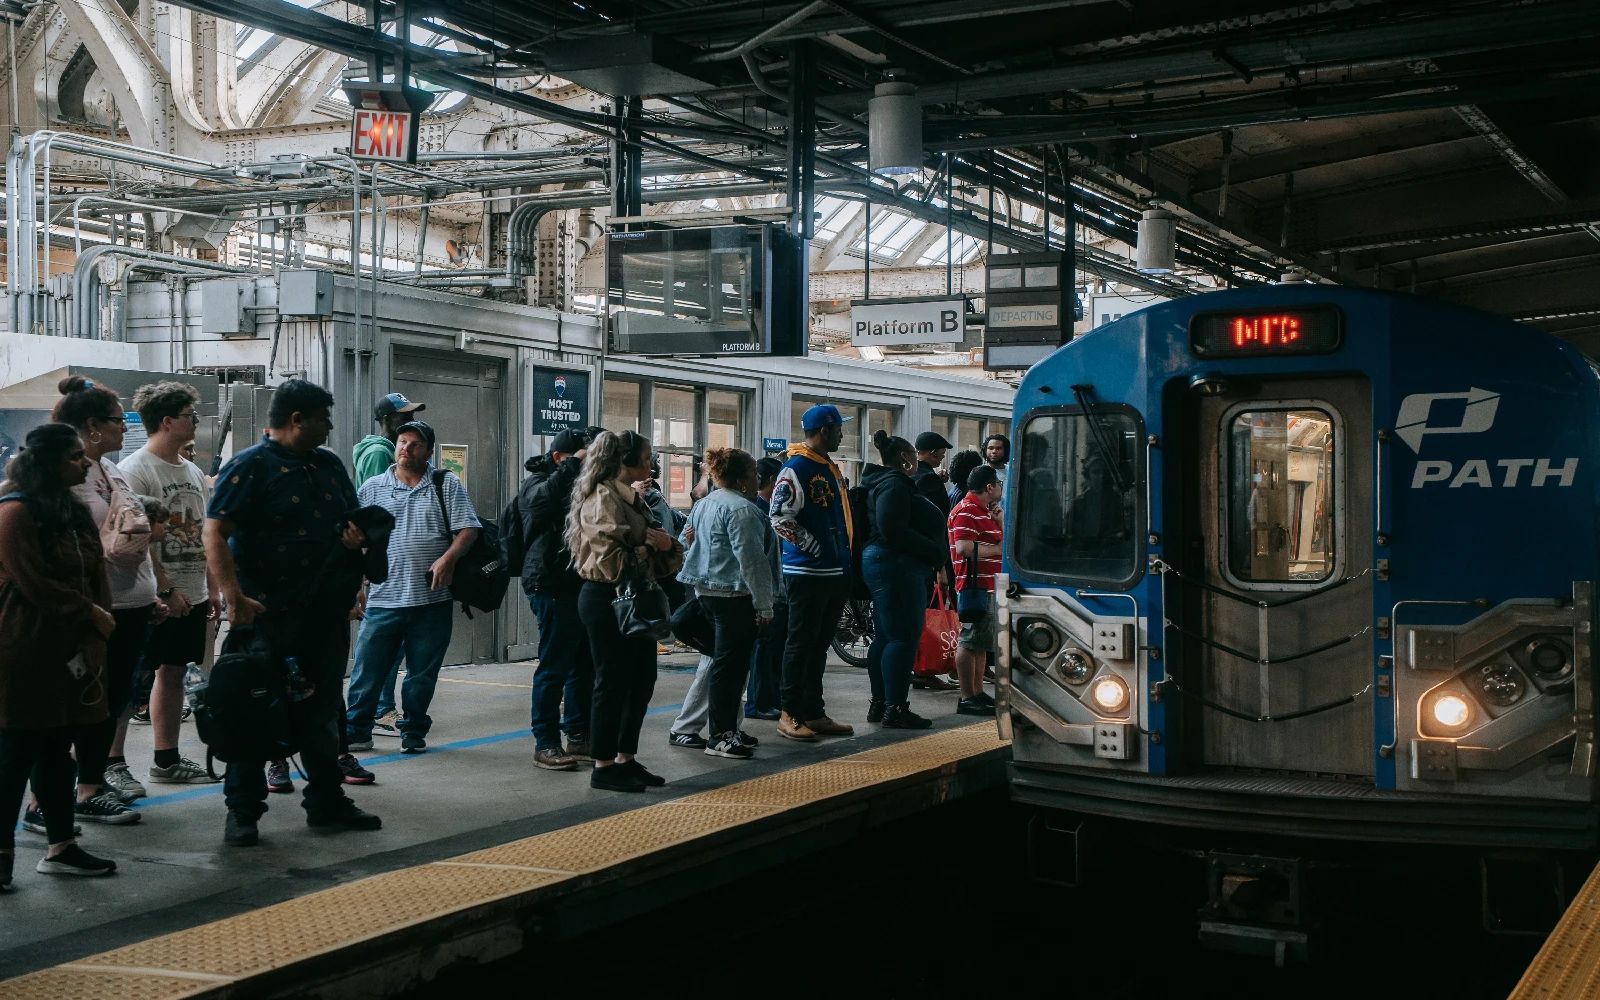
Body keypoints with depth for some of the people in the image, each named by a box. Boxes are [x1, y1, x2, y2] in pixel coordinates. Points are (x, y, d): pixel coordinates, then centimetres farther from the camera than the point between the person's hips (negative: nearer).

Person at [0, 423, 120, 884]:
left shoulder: (75, 513, 13)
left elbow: (97, 579, 10)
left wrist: (96, 637, -3)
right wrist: (92, 613, -9)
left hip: (71, 651, 8)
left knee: (57, 751, 12)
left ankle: (61, 847, 17)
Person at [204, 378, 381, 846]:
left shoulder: (329, 465, 13)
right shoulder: (250, 467, -9)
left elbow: (354, 520, 25)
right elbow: (215, 533, -16)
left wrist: (356, 536, 0)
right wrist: (234, 597, -25)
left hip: (326, 613, 7)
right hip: (268, 613, -7)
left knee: (321, 712, 14)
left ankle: (327, 802, 24)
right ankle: (242, 811, 10)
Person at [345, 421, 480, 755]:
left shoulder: (447, 485, 7)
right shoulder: (373, 488, 10)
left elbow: (467, 529, 1)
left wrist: (448, 557, -17)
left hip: (432, 601, 0)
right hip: (382, 599, 1)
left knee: (422, 674, 7)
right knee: (367, 671, 0)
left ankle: (414, 732, 20)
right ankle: (355, 731, 11)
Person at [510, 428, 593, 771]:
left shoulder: (576, 484, 21)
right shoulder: (536, 482, -4)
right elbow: (541, 498, -28)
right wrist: (574, 464, -24)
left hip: (578, 584, 9)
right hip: (551, 585, -8)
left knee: (584, 665, 12)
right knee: (554, 665, -7)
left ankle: (579, 736, 21)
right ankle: (545, 744, -3)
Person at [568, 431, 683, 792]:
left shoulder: (632, 499, 16)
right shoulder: (603, 499, -14)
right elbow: (610, 561, -22)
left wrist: (666, 543, -2)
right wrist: (649, 550, -11)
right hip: (607, 599, -10)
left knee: (642, 680, 13)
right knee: (613, 682, -3)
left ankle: (625, 759, 23)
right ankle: (603, 767, 7)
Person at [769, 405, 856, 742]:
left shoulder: (831, 469, 17)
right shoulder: (796, 469, -12)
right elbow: (779, 516, -19)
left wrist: (845, 556, 17)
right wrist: (812, 546, -18)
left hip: (835, 572, 9)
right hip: (807, 572, -9)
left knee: (820, 644, 13)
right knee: (801, 643, -4)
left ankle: (814, 713, 19)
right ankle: (790, 714, 2)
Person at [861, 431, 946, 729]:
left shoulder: (886, 483, 21)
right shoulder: (894, 485, -13)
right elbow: (892, 530, -23)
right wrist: (934, 552, -17)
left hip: (886, 566, 11)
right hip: (897, 567, -11)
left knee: (885, 637, 14)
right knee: (904, 637, -10)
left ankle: (879, 704, 20)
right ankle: (895, 709, -9)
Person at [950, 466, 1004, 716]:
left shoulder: (983, 511, 21)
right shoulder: (966, 511, -13)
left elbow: (994, 540, 29)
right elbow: (964, 547, -24)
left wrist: (998, 517, 16)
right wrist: (999, 549, -18)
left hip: (988, 586, 11)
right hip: (975, 585, -11)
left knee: (982, 643, 14)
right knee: (969, 641, -9)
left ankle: (978, 693, 21)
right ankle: (967, 698, -8)